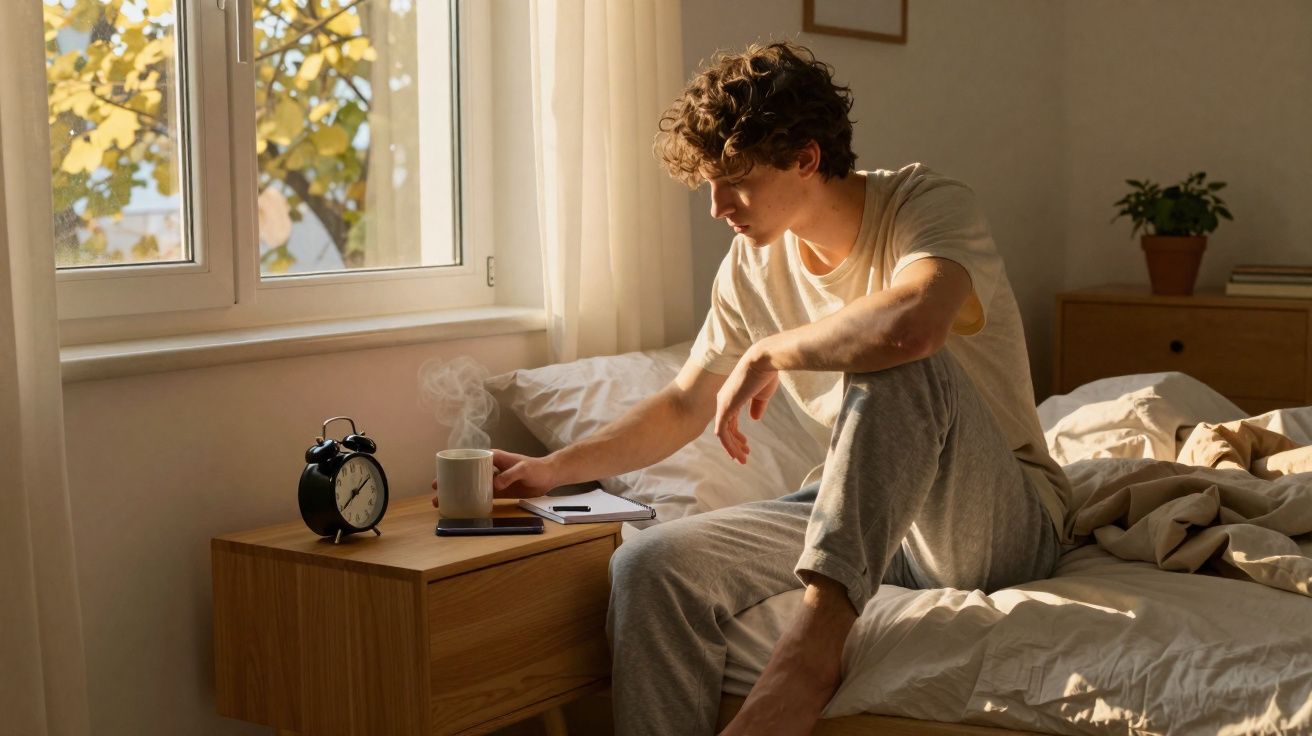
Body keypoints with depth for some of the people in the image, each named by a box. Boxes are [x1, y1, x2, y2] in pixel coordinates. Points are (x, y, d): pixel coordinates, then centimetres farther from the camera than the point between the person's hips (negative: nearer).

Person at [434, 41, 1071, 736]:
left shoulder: (931, 206, -16)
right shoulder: (753, 263, 3)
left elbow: (910, 324, -41)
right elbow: (684, 405, 14)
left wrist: (768, 353, -24)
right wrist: (555, 467, 4)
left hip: (1005, 522, -5)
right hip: (858, 513, 6)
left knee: (899, 364, -36)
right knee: (647, 565, -16)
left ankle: (819, 633, -38)